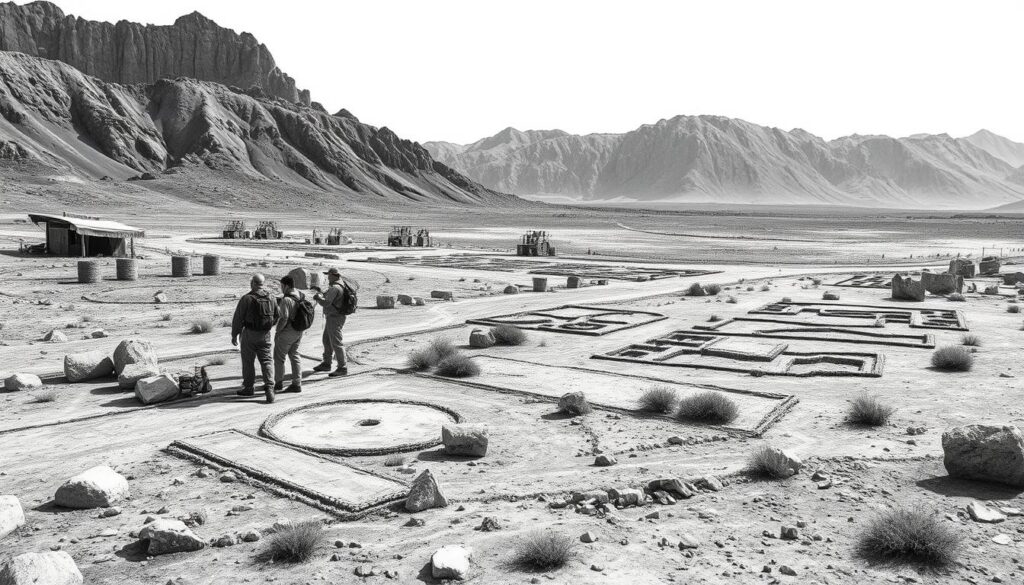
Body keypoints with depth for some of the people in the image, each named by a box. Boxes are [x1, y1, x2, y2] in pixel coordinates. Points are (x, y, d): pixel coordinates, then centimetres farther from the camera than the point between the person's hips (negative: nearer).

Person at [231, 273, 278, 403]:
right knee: (266, 360, 4)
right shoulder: (270, 298, 3)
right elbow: (276, 316, 13)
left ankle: (249, 387, 20)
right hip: (265, 335, 4)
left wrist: (234, 335, -1)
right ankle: (269, 387, -10)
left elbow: (238, 318, -10)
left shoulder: (247, 298, -14)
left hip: (249, 334, -4)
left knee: (248, 361, 10)